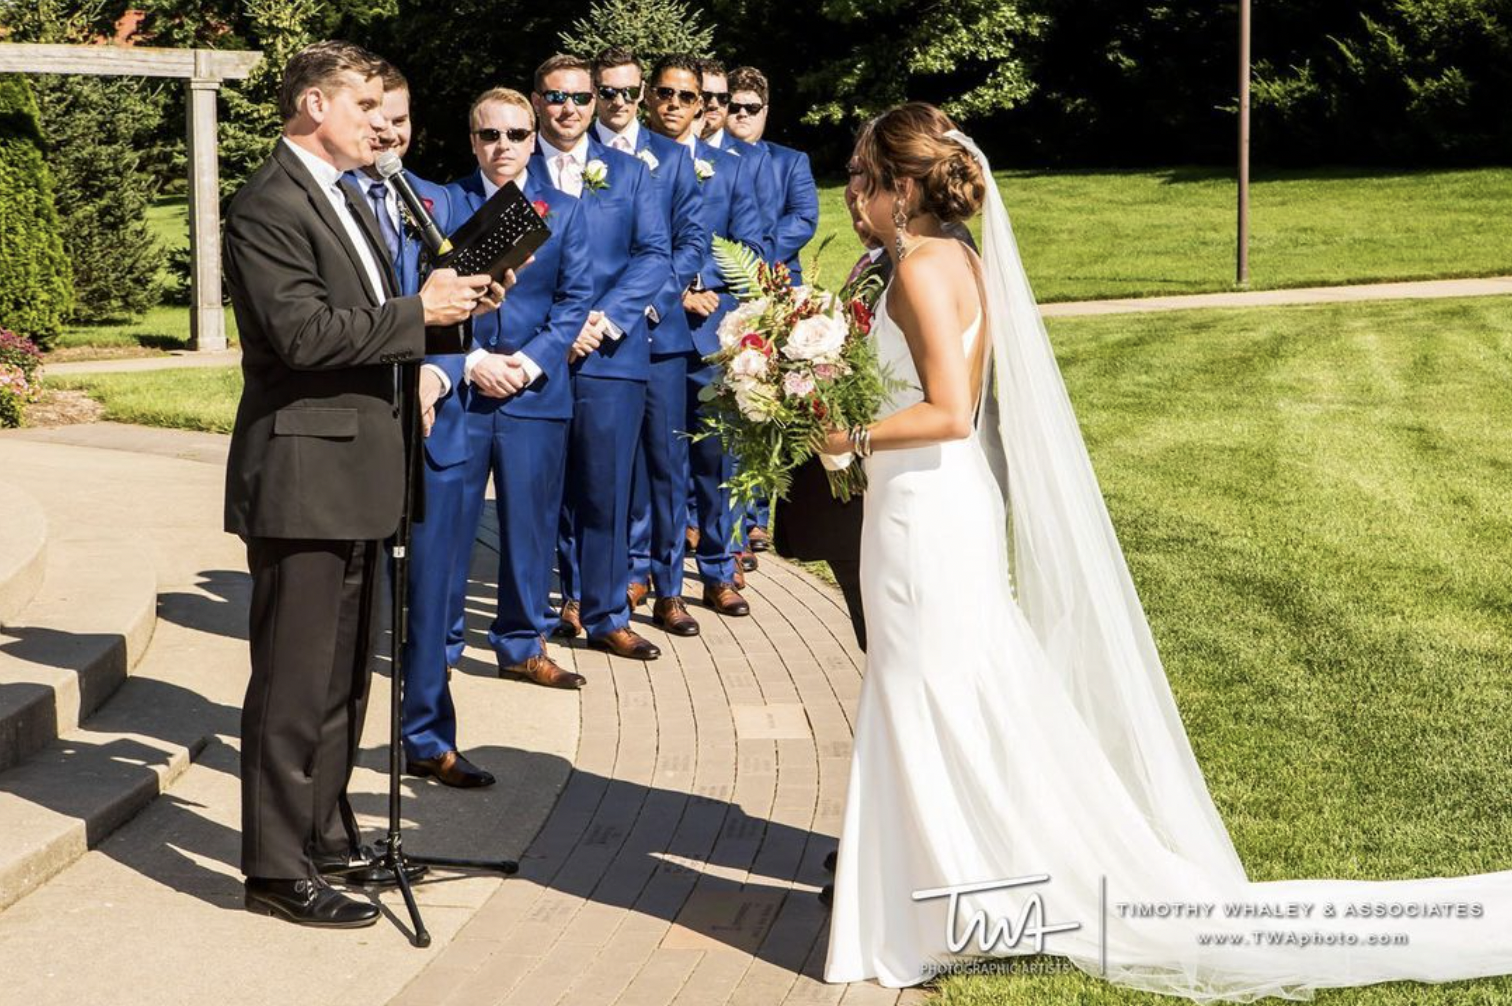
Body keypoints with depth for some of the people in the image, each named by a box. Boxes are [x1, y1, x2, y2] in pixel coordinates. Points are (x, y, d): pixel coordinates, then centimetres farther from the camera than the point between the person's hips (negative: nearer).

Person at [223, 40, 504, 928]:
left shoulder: (346, 199, 17)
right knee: (295, 682, -4)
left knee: (344, 675, 19)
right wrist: (419, 311, -19)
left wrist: (449, 299, 4)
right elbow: (303, 333, -24)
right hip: (302, 473, -10)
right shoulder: (268, 207, -15)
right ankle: (278, 871, 3)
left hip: (354, 471, 10)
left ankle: (326, 831, 32)